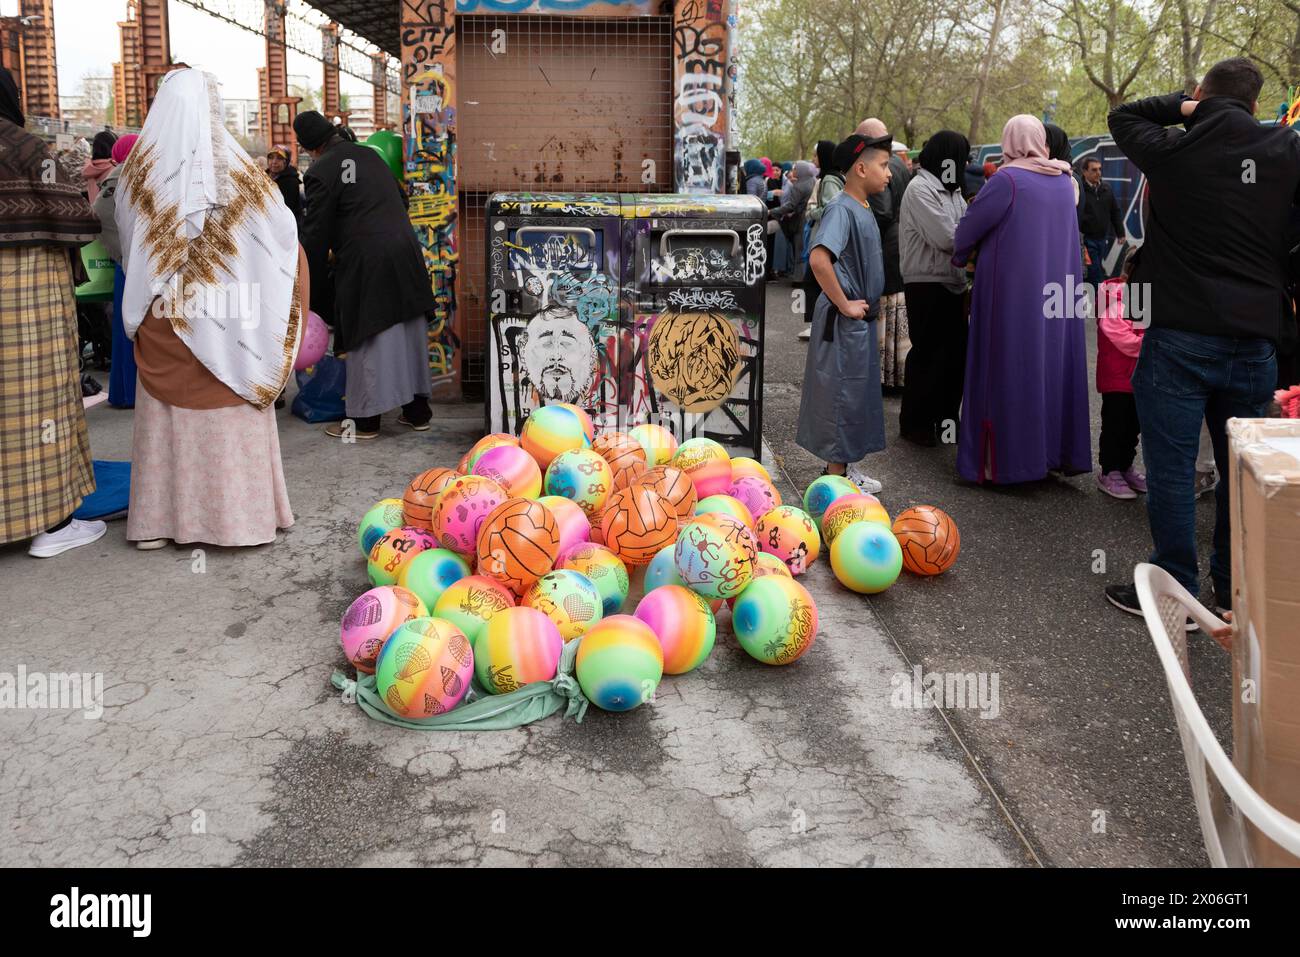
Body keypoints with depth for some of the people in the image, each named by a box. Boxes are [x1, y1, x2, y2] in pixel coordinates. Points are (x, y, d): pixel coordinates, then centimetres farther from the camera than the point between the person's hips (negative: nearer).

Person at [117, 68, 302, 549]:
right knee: (229, 412, 7)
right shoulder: (232, 168, -9)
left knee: (166, 411, 10)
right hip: (225, 312, -2)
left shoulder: (140, 169, -2)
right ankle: (235, 511, 11)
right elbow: (283, 227, -1)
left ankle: (157, 518, 15)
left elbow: (126, 239, 10)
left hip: (163, 315, 2)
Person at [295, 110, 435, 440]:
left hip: (367, 262, -6)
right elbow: (401, 199, 22)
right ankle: (417, 411, 22)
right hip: (406, 252, 7)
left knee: (368, 340, 1)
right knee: (410, 333, 12)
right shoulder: (370, 155, 13)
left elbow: (316, 233, -5)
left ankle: (365, 421, 10)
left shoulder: (321, 172, -7)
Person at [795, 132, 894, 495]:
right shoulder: (842, 210, -18)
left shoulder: (863, 209, 12)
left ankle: (845, 467, 28)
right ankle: (835, 477, 8)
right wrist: (844, 304, -24)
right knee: (842, 394, -2)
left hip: (861, 320, 10)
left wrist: (872, 302, 15)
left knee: (859, 393, 16)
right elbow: (819, 258, -32)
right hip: (844, 324, -10)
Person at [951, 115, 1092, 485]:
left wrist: (959, 255, 12)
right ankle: (1056, 449, 20)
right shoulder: (1063, 180, 6)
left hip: (1012, 291, -6)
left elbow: (970, 225, -8)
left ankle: (1007, 458, 4)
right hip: (1057, 287, 6)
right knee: (1052, 363, 12)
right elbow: (1057, 230, 14)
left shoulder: (1007, 180, -13)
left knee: (1010, 369, 1)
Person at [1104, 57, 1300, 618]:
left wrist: (1184, 106, 8)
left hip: (1179, 336, -3)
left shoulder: (1173, 151, -4)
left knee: (1171, 468, 3)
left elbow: (1122, 116, 14)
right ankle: (1236, 589, 24)